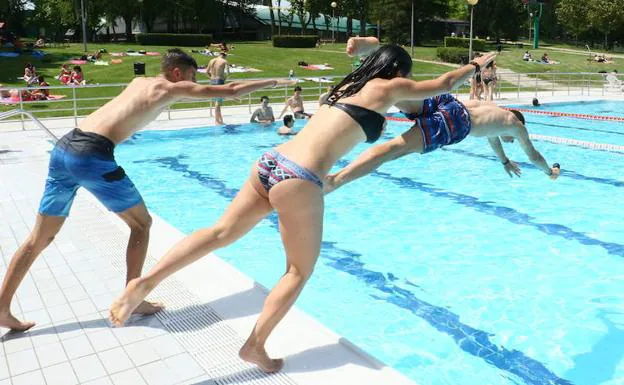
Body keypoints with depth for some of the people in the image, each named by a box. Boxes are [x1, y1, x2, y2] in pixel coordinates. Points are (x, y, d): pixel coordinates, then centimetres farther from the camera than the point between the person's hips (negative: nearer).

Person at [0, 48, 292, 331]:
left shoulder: (139, 82, 26)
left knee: (40, 238, 16)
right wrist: (271, 82, 21)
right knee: (141, 224, 10)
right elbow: (232, 92, 9)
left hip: (63, 147, 8)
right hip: (92, 155, -8)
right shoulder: (174, 88, 6)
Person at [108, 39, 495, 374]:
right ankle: (256, 346, 15)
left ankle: (145, 282, 2)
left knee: (221, 233, 9)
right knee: (300, 270, 9)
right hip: (298, 178, -7)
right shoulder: (388, 87, 8)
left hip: (271, 161, 7)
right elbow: (444, 84, 22)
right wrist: (478, 63, 39)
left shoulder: (350, 84, 26)